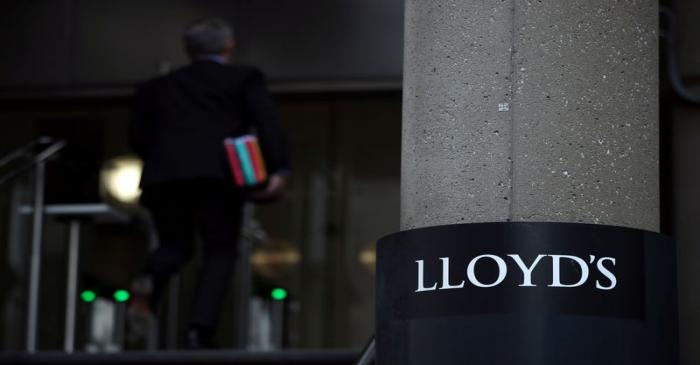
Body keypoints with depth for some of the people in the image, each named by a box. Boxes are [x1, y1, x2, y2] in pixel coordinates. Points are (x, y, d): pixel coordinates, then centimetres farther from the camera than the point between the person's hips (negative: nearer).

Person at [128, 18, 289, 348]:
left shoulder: (158, 86, 27)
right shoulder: (245, 78, 18)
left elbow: (138, 137, 22)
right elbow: (266, 121, 1)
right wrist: (279, 169, -9)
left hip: (164, 173, 3)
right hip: (217, 173, -3)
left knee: (174, 245, 19)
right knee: (220, 250, 7)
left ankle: (151, 278, -16)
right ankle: (200, 328, -13)